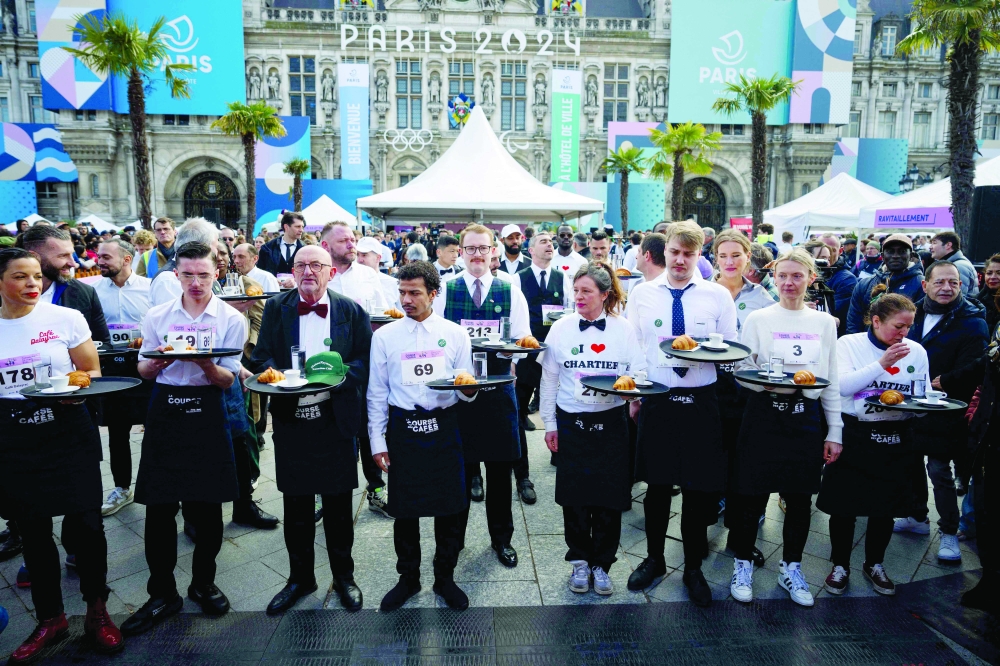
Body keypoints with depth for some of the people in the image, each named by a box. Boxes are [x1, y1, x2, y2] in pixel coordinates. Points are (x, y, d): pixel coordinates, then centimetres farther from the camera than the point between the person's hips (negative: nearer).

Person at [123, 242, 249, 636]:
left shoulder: (232, 319, -2)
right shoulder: (157, 316, 5)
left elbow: (228, 380, -3)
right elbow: (144, 372, 10)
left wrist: (206, 364, -23)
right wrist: (159, 359, -12)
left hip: (206, 414, -1)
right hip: (164, 410, 2)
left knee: (207, 507, 7)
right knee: (159, 508, 3)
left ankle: (203, 583, 29)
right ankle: (162, 595, 20)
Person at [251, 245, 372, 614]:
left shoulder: (351, 311, 0)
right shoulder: (276, 309, 5)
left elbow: (367, 360, -1)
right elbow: (260, 358, 6)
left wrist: (341, 375, -20)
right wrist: (274, 376, -16)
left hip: (336, 419, -1)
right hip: (290, 420, 2)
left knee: (338, 505, 10)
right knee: (296, 506, 12)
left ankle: (343, 577, 29)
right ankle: (300, 578, 32)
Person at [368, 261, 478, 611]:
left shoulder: (455, 334, 2)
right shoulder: (384, 336, 2)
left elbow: (464, 392, 6)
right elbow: (377, 393, 6)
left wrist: (468, 389, -18)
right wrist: (378, 442, 3)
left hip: (444, 427, 0)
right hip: (402, 428, 0)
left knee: (450, 507, 8)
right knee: (404, 509, 10)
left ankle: (445, 577, 30)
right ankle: (408, 578, 32)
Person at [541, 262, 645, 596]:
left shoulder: (624, 329, -1)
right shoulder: (561, 328, 1)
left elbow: (639, 372, 3)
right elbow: (549, 378, 6)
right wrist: (549, 424, 6)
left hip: (611, 422, 0)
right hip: (571, 421, 1)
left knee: (609, 495, 5)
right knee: (574, 494, 6)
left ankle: (601, 563, 24)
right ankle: (579, 561, 26)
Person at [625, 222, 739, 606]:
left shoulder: (718, 295, 1)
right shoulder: (642, 294, 4)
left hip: (700, 401, 0)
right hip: (655, 399, 1)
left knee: (699, 488, 8)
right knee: (657, 484, 12)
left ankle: (693, 568, 28)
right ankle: (654, 560, 32)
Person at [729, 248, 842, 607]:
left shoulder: (824, 323, 9)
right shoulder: (758, 319, 1)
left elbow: (831, 382, 10)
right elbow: (741, 372, 0)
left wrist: (834, 432, 8)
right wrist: (767, 381, -21)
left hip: (806, 416, 3)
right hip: (764, 414, -2)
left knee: (800, 496, 10)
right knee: (753, 494, 2)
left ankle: (790, 568, 29)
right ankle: (743, 564, 21)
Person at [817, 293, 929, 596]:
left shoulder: (916, 351, 5)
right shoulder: (849, 344, -5)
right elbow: (842, 386, -17)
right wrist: (882, 363, -21)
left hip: (895, 439, 3)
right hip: (854, 435, -3)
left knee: (885, 505, 14)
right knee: (844, 504, 4)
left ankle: (875, 564, 35)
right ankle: (840, 565, 24)